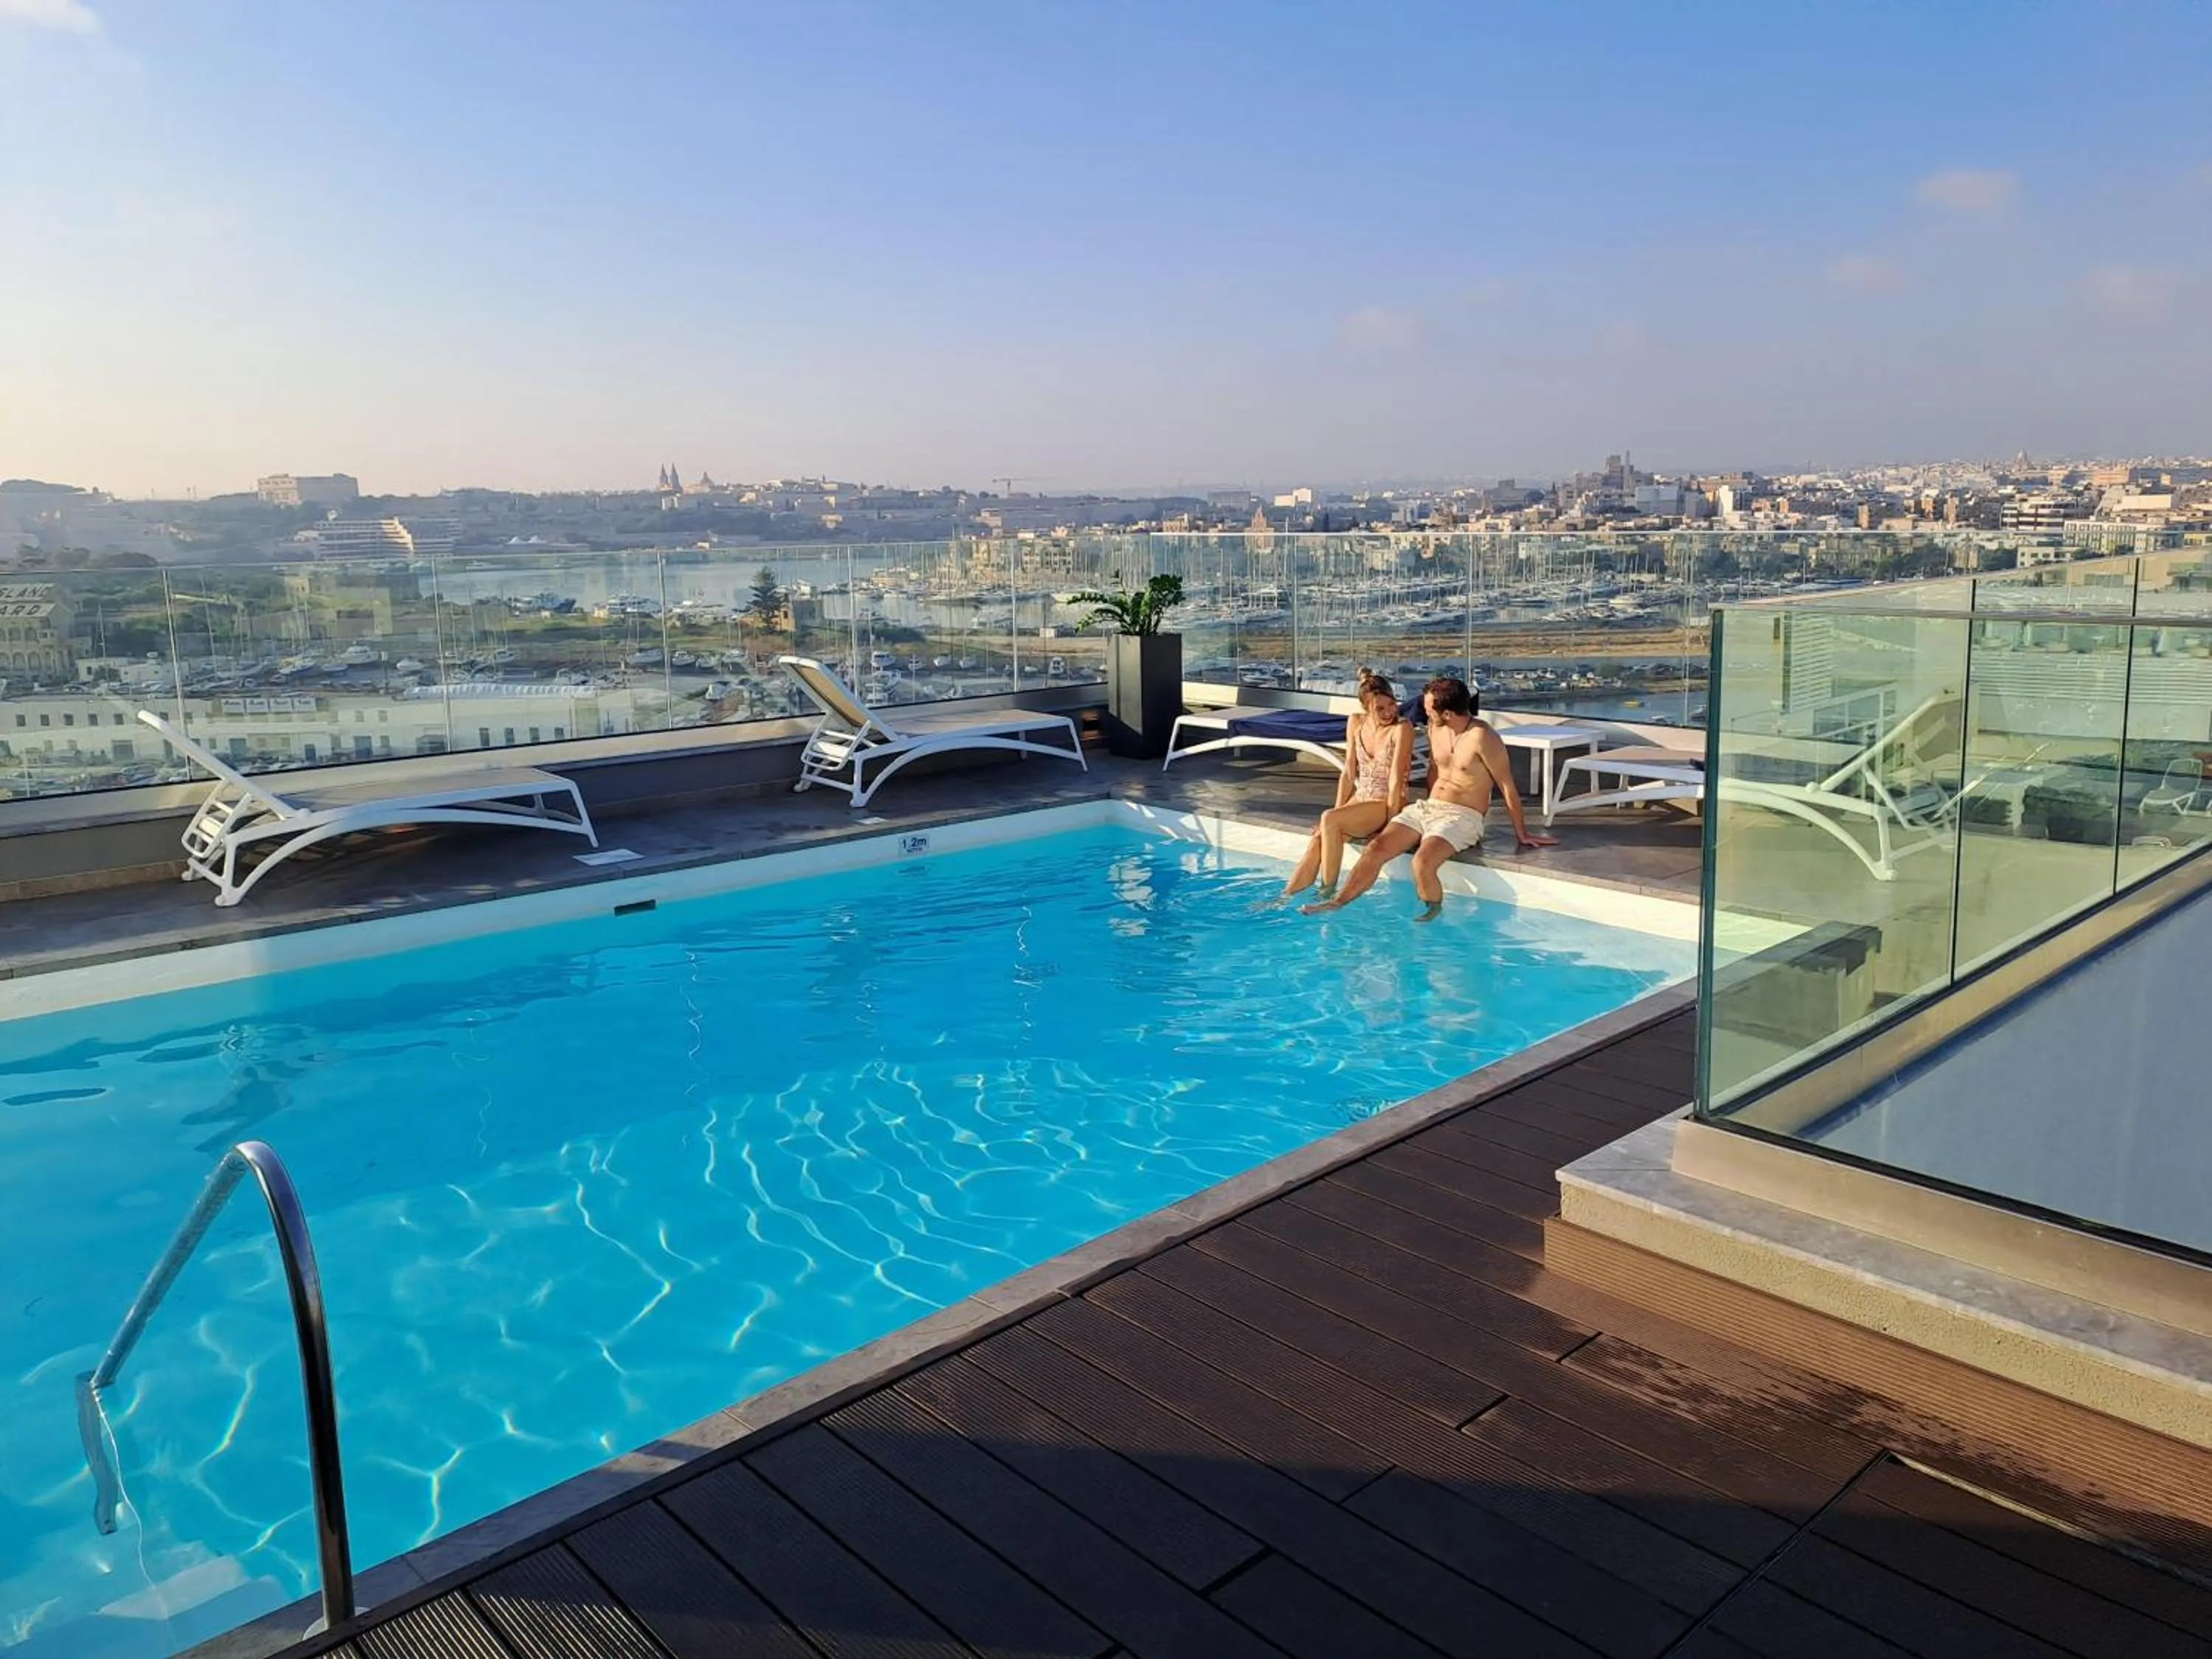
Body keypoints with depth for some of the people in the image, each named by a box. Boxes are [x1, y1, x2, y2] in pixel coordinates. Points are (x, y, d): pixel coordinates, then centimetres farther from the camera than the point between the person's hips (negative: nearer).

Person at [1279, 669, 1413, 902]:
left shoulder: (1402, 728, -14)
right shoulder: (1355, 723, 5)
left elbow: (1396, 779, -16)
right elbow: (1349, 774, 7)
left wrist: (1391, 820, -17)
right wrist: (1337, 810, 1)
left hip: (1385, 804, -6)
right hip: (1359, 799, 6)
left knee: (1329, 820, -29)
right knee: (1316, 842, -18)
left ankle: (1327, 894, -20)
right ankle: (1285, 898, -15)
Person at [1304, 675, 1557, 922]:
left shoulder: (1481, 737, -17)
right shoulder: (1435, 729, 6)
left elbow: (1507, 788, -11)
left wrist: (1522, 834, -5)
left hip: (1462, 817, -7)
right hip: (1426, 808, 7)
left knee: (1422, 862, -31)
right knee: (1376, 848, -12)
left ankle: (1434, 915, -4)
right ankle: (1338, 902, -6)